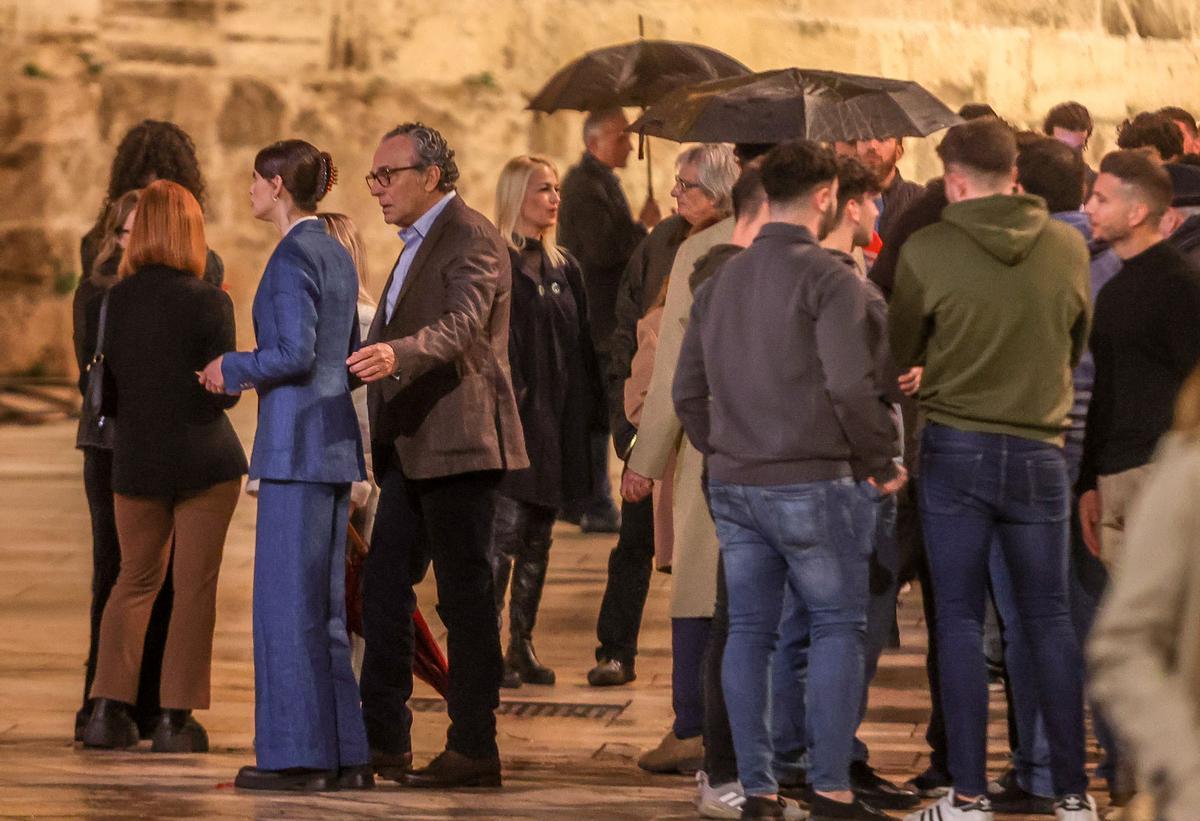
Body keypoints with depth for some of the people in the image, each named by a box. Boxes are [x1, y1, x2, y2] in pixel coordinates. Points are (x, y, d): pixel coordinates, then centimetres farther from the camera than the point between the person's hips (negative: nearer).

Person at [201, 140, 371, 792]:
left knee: (289, 600, -5)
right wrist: (256, 373, 19)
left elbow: (296, 354, -19)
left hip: (297, 442, -9)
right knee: (324, 605, 11)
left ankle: (302, 755, -4)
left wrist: (234, 368, -4)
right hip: (334, 441, 9)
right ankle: (347, 754, 11)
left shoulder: (292, 257, -12)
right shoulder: (337, 255, 15)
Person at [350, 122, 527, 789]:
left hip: (459, 443, -10)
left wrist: (395, 354, -44)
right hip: (412, 449, 10)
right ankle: (385, 740, 14)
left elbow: (463, 323, -29)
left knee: (465, 594, -5)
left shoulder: (471, 239, -11)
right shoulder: (419, 245, 20)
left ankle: (475, 748, -1)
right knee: (385, 584, 9)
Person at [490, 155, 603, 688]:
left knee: (538, 537, 10)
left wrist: (589, 409, 9)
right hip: (513, 418, -7)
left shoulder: (563, 268, 14)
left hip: (556, 419, 7)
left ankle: (523, 645, 15)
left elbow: (581, 344, 16)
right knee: (505, 531, -9)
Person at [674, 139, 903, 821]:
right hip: (813, 482, -6)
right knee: (838, 625, 2)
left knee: (750, 631, 9)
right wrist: (884, 462, -8)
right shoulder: (829, 280, -11)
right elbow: (852, 386, -20)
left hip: (733, 483, 6)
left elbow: (688, 392, 14)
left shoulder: (721, 281, 11)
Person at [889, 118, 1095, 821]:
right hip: (1040, 450, 2)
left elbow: (899, 353, 5)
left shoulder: (925, 251, -9)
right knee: (1050, 619, 9)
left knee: (961, 620, 3)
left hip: (955, 448, -2)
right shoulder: (1068, 247, -3)